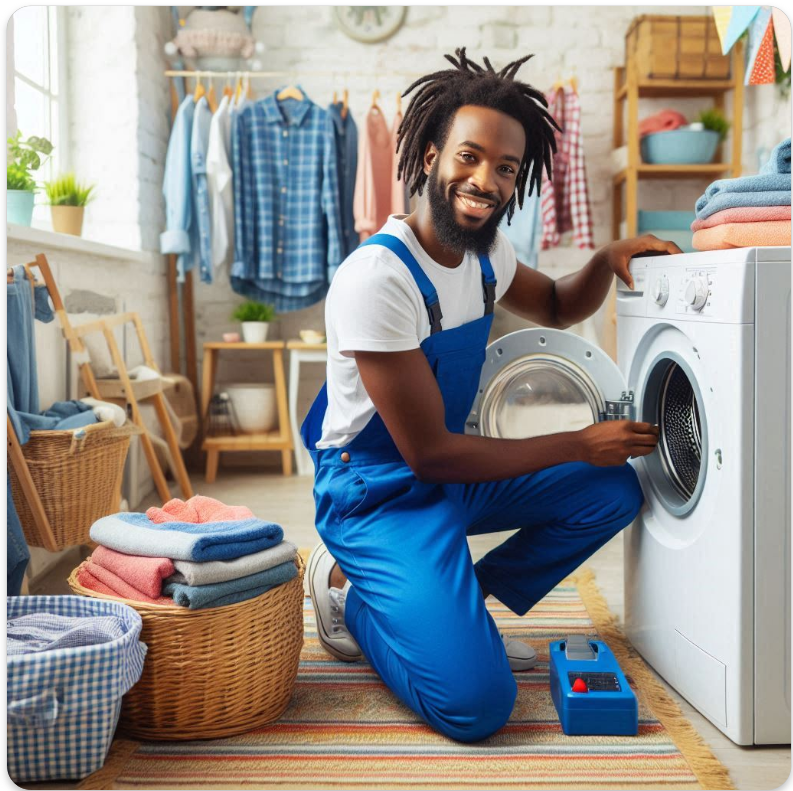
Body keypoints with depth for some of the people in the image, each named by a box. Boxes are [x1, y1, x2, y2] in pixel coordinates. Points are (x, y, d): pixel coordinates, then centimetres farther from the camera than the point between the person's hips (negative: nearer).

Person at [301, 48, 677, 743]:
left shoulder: (485, 251, 1)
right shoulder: (378, 277, -26)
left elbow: (556, 307, 22)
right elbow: (430, 453, -23)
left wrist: (608, 261, -2)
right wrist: (579, 444, -15)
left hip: (450, 468, 9)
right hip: (377, 493, -9)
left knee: (614, 489, 2)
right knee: (475, 703, -22)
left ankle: (455, 604, 6)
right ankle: (351, 594, 4)